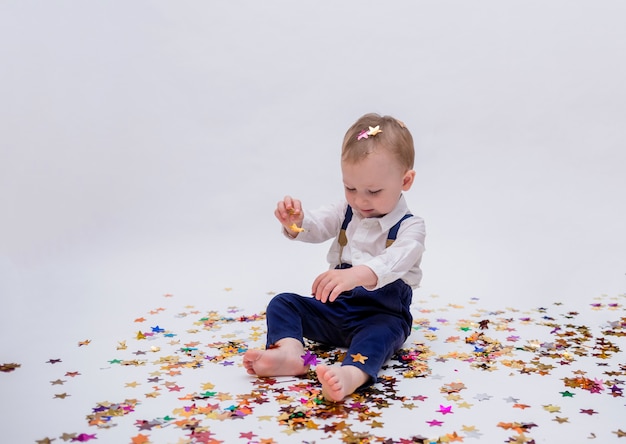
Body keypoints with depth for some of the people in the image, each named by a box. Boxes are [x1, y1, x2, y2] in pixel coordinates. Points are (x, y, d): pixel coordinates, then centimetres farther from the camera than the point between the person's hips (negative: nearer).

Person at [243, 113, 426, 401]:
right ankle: (290, 351, -37)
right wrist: (296, 223, -26)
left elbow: (395, 261, -31)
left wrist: (357, 274, -53)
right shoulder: (346, 211, 9)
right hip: (336, 307, 6)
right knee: (282, 303, -8)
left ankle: (351, 374, -68)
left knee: (380, 332, -38)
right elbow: (316, 228, 1)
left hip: (384, 314, -6)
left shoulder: (409, 227, -12)